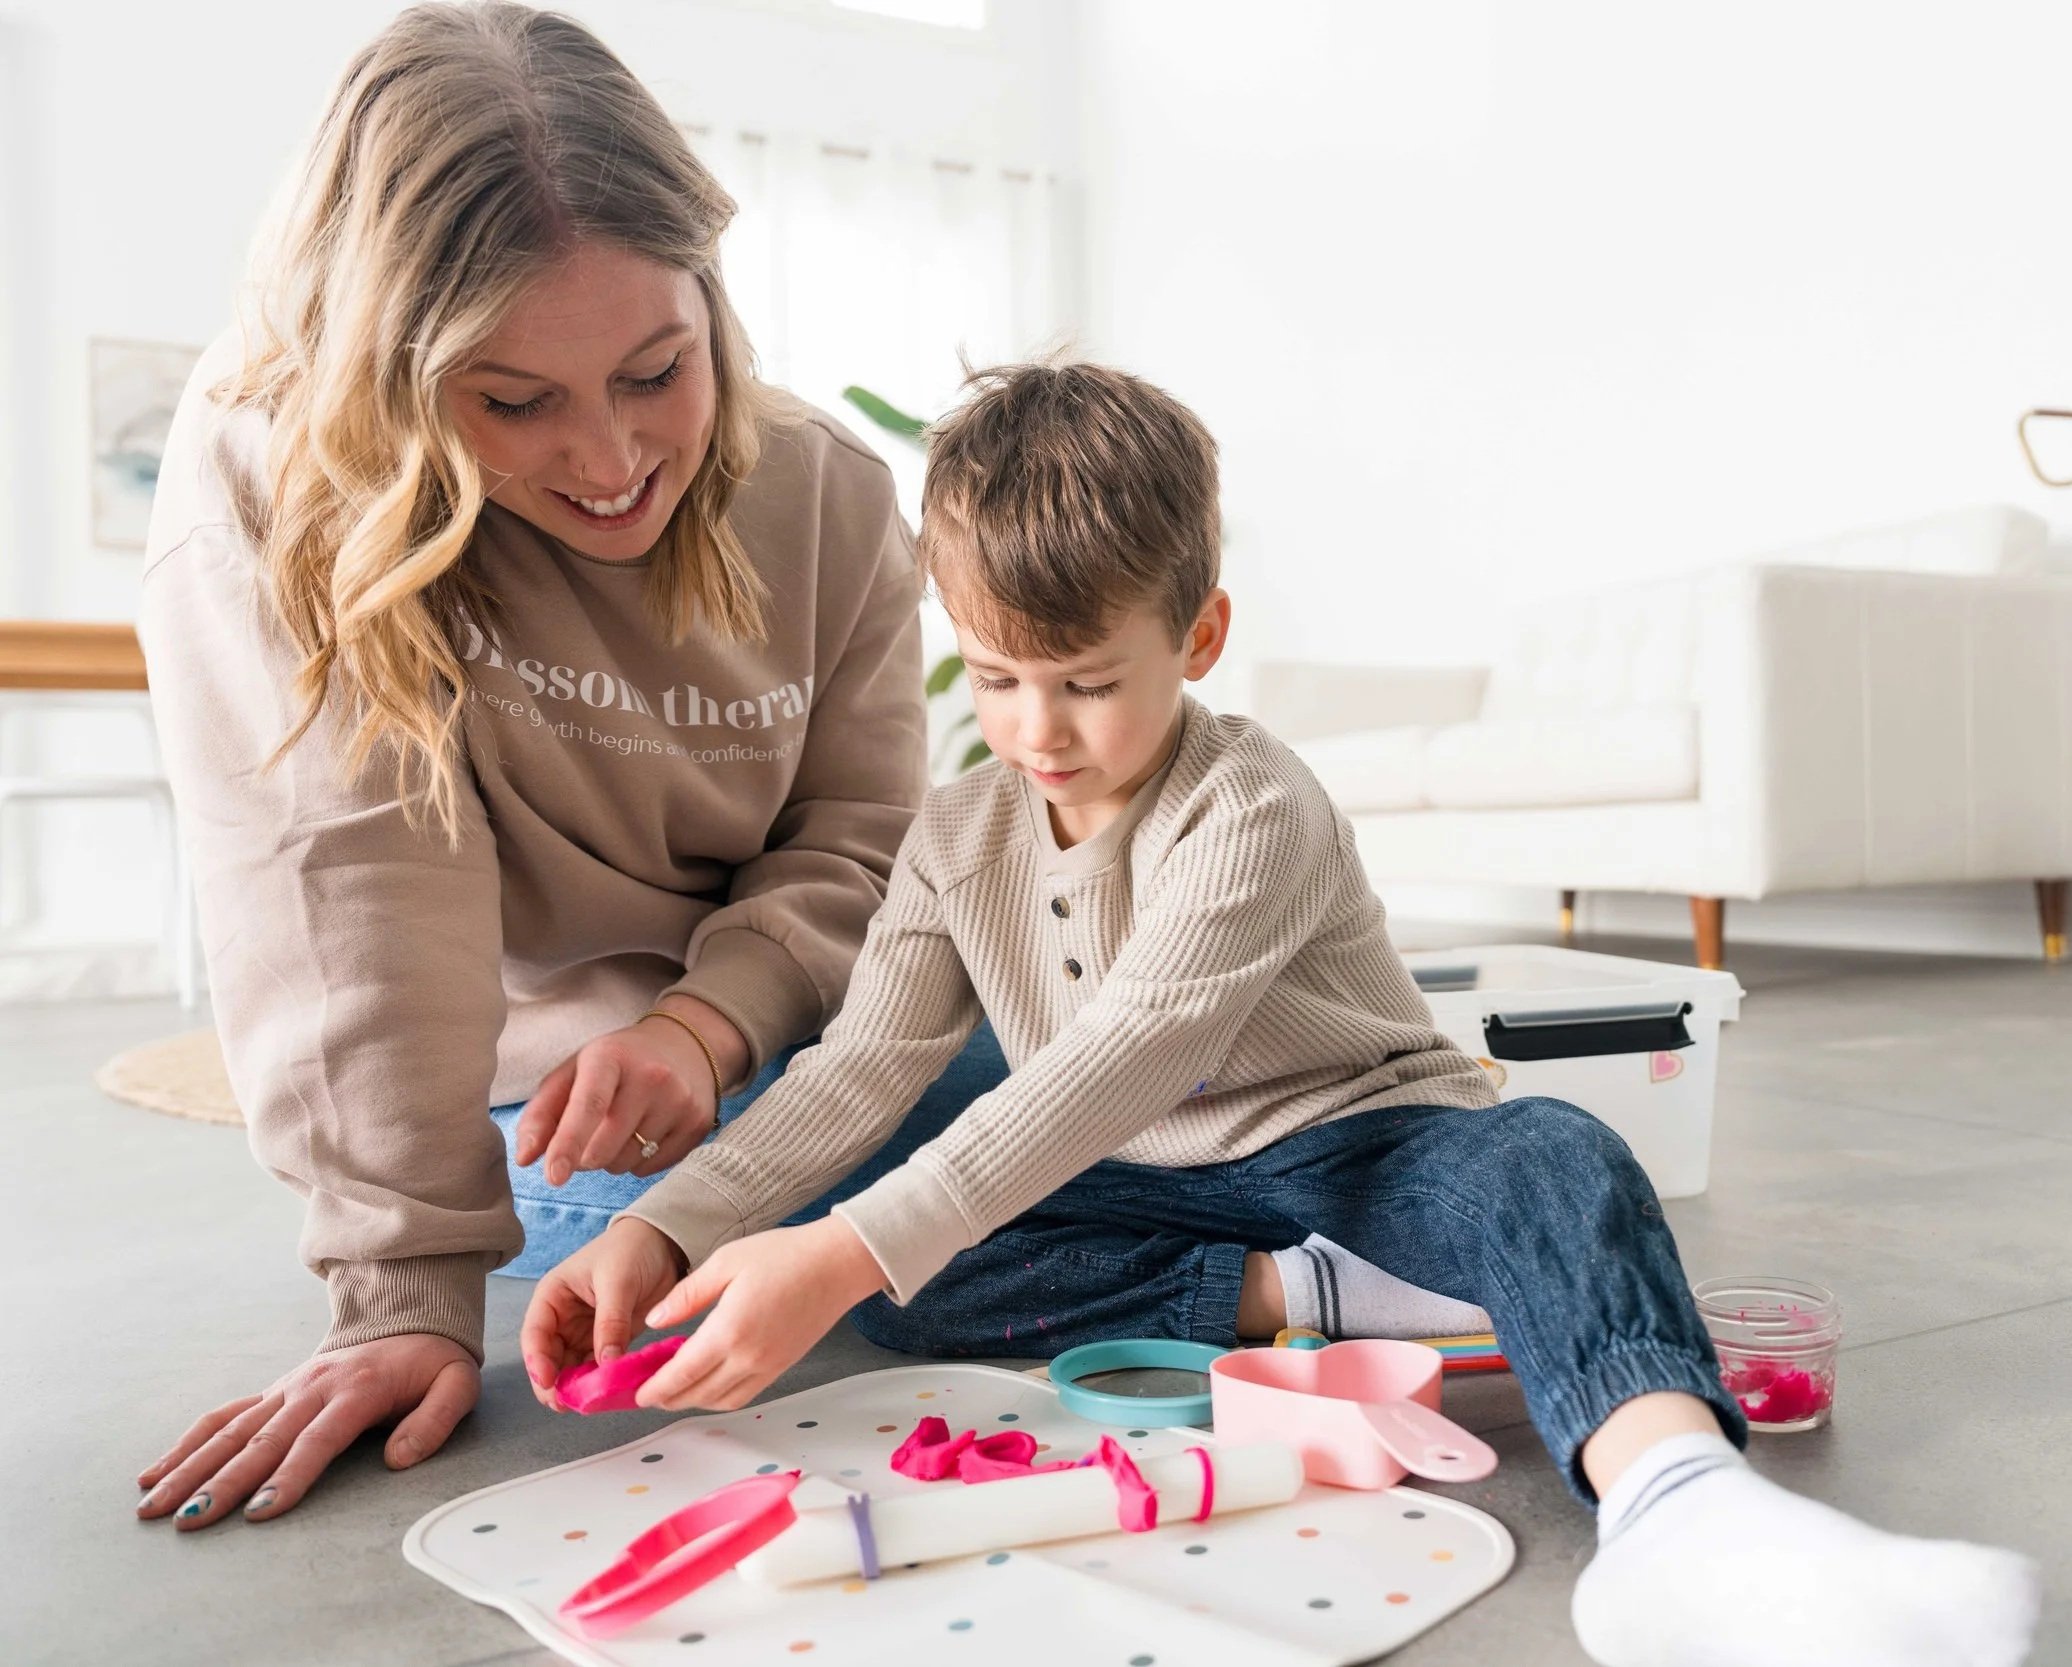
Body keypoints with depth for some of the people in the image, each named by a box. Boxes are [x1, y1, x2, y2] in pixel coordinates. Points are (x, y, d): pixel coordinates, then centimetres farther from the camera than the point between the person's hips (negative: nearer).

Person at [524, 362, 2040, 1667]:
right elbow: (864, 1067, -4)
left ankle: (1676, 1503, -62)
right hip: (1133, 1190, 5)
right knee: (891, 1272, -20)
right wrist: (663, 1227, -20)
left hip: (1349, 1146, -4)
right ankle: (1292, 1303, -24)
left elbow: (1123, 1062, -32)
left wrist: (849, 1254, -41)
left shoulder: (1257, 811, -20)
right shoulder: (961, 835, 0)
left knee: (1552, 1157, -35)